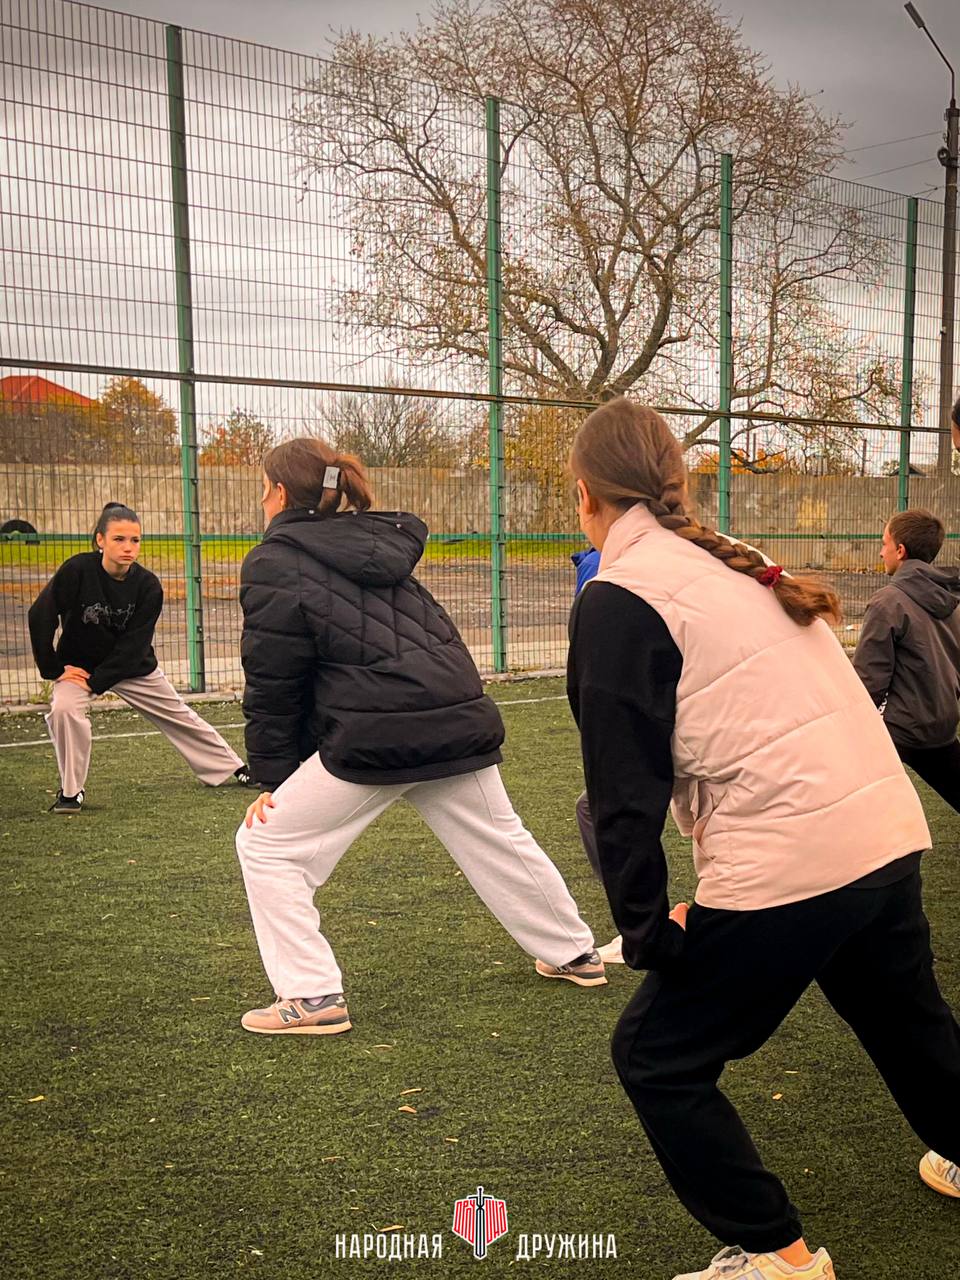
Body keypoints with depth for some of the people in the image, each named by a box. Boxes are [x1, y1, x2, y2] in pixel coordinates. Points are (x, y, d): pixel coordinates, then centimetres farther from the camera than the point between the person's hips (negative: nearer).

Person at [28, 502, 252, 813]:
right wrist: (53, 669, -16)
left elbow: (133, 645, -18)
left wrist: (96, 681, -23)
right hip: (79, 665, -1)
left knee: (181, 717, 10)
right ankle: (71, 791, -9)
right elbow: (40, 616, -18)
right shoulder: (78, 570, -25)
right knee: (63, 709, -29)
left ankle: (234, 767, 30)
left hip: (134, 666, 2)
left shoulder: (148, 585, -20)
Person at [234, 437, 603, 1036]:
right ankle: (576, 954, 40)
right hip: (461, 719, 8)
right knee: (501, 841, 25)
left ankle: (312, 998, 7)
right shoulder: (377, 543, 19)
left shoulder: (274, 565, -1)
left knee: (268, 845, 7)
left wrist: (274, 778, 6)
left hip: (376, 739, -7)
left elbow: (273, 688, -3)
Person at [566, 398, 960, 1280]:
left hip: (787, 867, -8)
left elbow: (625, 786, -11)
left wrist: (645, 929, -4)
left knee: (657, 1059, 10)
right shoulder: (736, 562, 15)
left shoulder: (619, 599, -8)